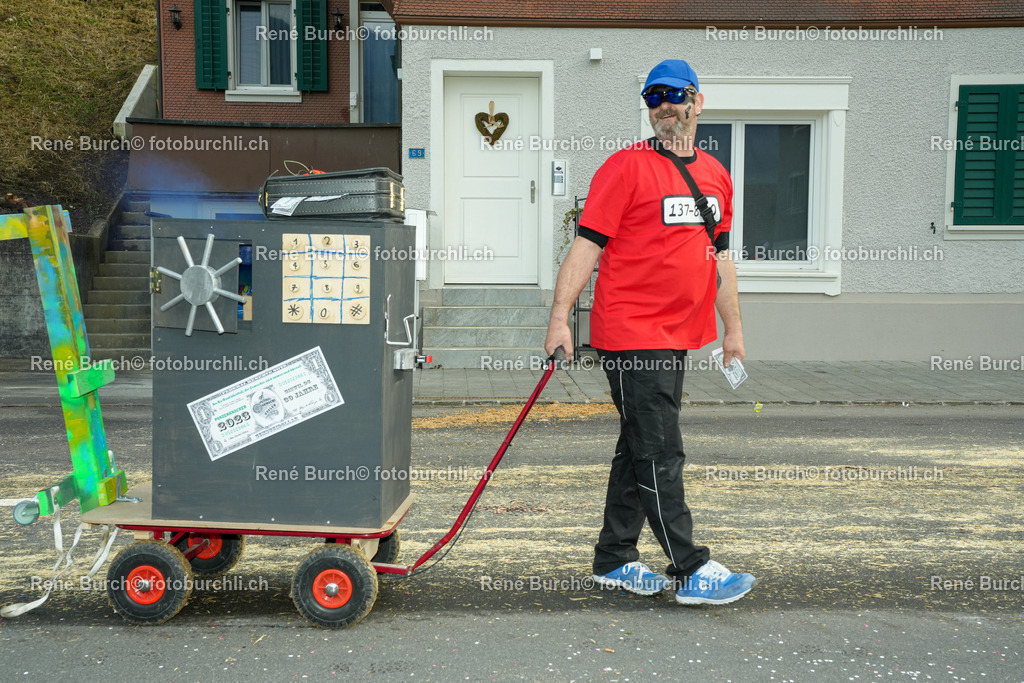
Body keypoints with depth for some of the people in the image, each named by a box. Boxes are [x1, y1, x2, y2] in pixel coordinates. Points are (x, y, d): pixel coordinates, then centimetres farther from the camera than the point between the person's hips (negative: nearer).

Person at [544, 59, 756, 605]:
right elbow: (587, 244, -12)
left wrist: (733, 328, 21)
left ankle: (614, 560, 25)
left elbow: (720, 257, 21)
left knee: (640, 451, 14)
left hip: (678, 337, 8)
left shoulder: (715, 175, 14)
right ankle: (690, 570, 2)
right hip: (630, 336, -7)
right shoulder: (626, 167, -7)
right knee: (659, 455, -5)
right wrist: (560, 316, -19)